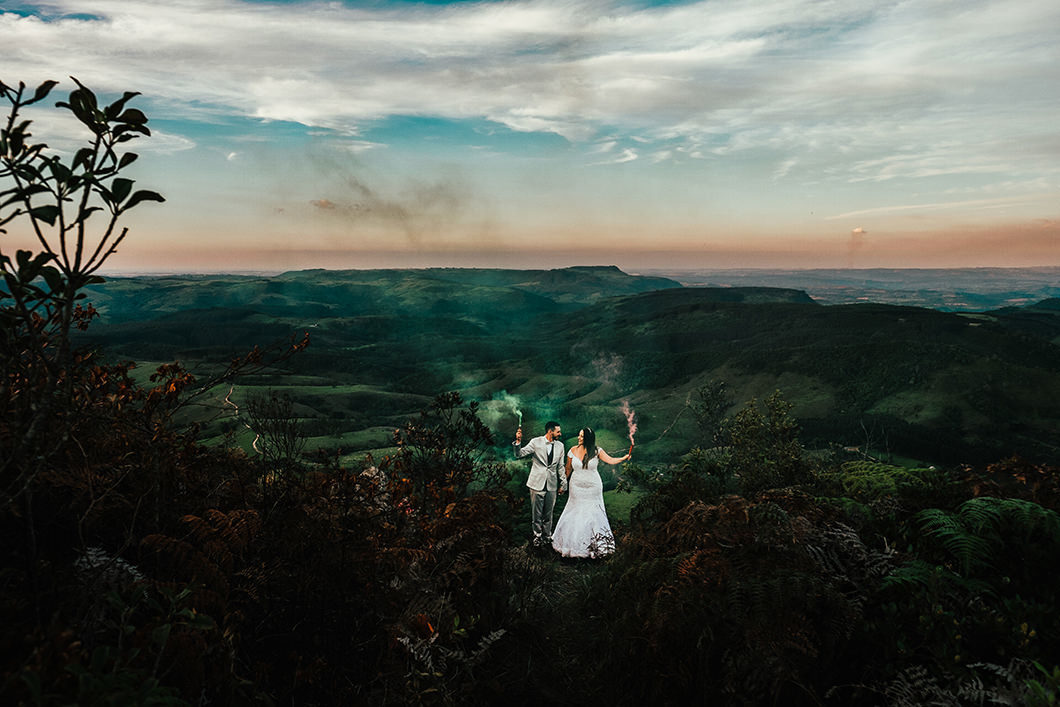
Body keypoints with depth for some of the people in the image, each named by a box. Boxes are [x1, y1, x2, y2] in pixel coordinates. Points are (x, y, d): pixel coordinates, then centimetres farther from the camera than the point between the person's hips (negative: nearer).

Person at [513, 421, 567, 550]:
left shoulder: (560, 445, 5)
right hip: (537, 483, -3)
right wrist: (518, 442, -27)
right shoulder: (536, 442, -6)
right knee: (536, 513, 4)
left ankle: (547, 536, 26)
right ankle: (537, 536, 19)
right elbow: (519, 454, -9)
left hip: (552, 485, 3)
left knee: (548, 513, 12)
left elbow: (560, 466, 12)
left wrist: (563, 484, 12)